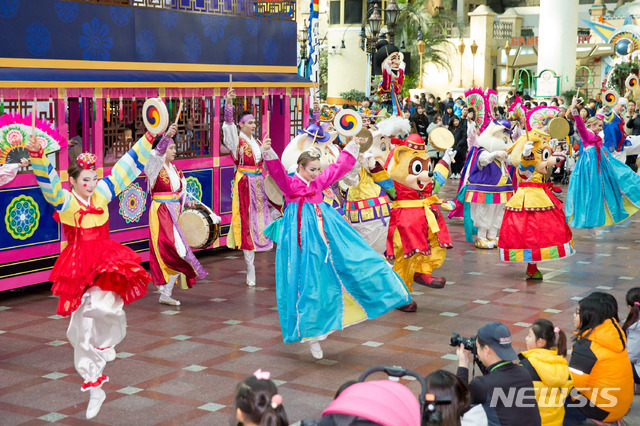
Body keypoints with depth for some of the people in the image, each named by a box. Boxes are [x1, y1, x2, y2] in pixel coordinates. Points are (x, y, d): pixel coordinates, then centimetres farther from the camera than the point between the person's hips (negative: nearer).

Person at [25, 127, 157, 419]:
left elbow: (125, 167, 8)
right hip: (79, 268, -2)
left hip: (106, 263, 2)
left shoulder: (101, 194, 3)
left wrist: (148, 140, 11)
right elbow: (49, 181, -27)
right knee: (84, 324, 3)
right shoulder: (65, 201, -8)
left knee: (103, 307, -24)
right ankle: (95, 387, 17)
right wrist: (37, 156, -45)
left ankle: (105, 343, 13)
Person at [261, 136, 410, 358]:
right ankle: (310, 332, 5)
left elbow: (339, 167, 24)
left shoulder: (319, 182, 13)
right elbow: (277, 171, -23)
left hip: (324, 232, 6)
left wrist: (351, 148, 28)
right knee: (307, 282, -4)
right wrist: (268, 153, -40)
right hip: (302, 237, -6)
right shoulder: (289, 183, -5)